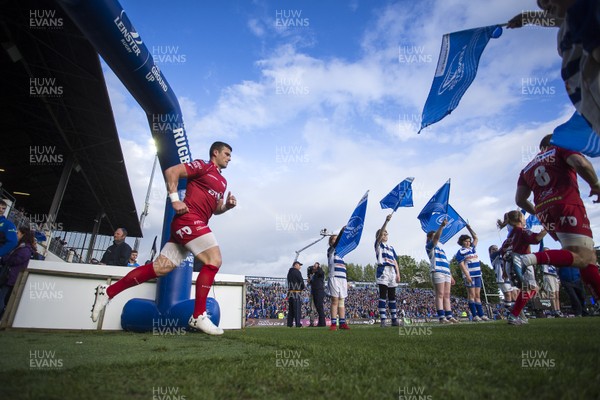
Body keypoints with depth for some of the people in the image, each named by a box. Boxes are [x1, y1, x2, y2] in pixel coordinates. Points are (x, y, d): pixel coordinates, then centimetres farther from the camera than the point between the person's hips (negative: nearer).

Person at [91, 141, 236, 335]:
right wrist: (175, 199, -16)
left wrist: (227, 205, 8)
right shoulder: (202, 166, 0)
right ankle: (198, 317, -10)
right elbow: (171, 171, -7)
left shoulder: (222, 181, 24)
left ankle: (108, 291, 16)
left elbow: (215, 209, 29)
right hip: (189, 219, -9)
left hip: (194, 224, 9)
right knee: (214, 260, -15)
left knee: (161, 267, 5)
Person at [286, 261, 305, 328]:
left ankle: (289, 324, 10)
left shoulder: (289, 272, 17)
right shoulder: (297, 272, -8)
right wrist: (303, 287, 11)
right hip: (296, 293, -8)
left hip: (290, 292, 8)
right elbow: (301, 281, -10)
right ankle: (298, 324, -8)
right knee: (297, 309, -6)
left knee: (291, 309, 10)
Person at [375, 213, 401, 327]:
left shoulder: (391, 248, 23)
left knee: (392, 296, 6)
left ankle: (394, 319, 10)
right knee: (383, 295, -9)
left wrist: (398, 273, 4)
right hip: (383, 271, -5)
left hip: (392, 272, 5)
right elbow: (380, 233, -11)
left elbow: (395, 261, 17)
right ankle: (383, 320, -10)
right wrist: (386, 221, -22)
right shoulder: (378, 244, 8)